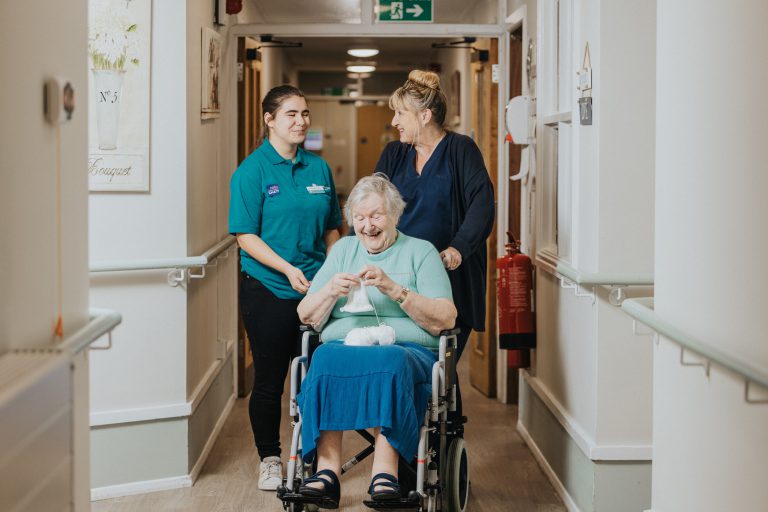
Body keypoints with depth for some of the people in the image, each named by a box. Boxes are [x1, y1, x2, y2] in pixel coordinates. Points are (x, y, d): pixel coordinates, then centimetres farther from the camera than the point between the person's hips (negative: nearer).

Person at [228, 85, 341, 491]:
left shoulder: (318, 168, 9)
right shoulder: (252, 170, -6)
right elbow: (245, 235, -11)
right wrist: (288, 269, -20)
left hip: (315, 290, 4)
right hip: (268, 290, -4)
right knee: (269, 380, 5)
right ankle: (269, 460, 19)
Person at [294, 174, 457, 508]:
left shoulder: (420, 251, 14)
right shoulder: (343, 249, 23)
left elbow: (445, 320, 0)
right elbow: (306, 318, 18)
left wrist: (394, 289, -11)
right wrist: (330, 291, -4)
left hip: (406, 349, -2)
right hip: (343, 344, 2)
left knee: (390, 361, -38)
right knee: (325, 358, -34)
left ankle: (384, 472, -43)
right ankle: (327, 471, -39)